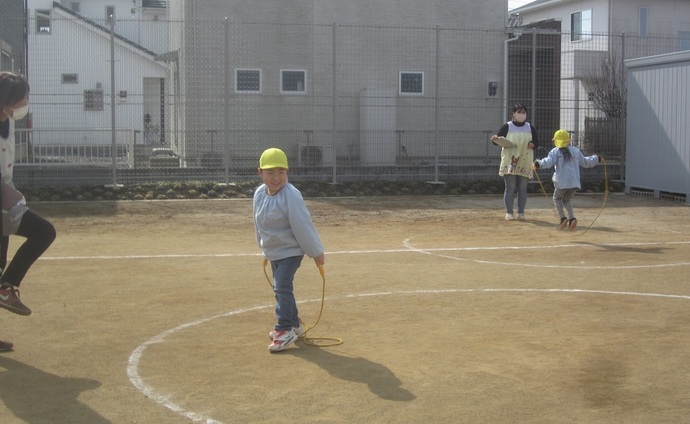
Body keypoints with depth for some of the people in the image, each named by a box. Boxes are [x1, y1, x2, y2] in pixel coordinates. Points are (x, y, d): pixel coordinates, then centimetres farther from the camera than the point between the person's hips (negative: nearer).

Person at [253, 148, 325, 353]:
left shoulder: (290, 196, -24)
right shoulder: (259, 194, -2)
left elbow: (303, 226, -21)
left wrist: (316, 252, -16)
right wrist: (264, 246, 21)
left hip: (290, 250, -8)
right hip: (273, 251, 8)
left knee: (282, 287, -15)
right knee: (280, 288, 17)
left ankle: (285, 330, -7)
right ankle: (294, 324, 33)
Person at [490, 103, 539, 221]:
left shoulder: (530, 128, 8)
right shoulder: (507, 126, 0)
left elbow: (537, 142, 11)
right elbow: (498, 140, -1)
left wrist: (533, 144, -12)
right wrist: (494, 139, -24)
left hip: (524, 163, 2)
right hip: (509, 162, -2)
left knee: (522, 188, 4)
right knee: (510, 188, -2)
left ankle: (521, 213, 11)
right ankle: (509, 212, 6)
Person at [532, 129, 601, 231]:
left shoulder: (555, 151, 2)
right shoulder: (575, 151, 16)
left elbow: (549, 161, -16)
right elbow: (585, 162, 27)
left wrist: (538, 163, -27)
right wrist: (596, 159, 44)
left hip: (562, 182, -4)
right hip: (574, 182, 4)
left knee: (557, 198, 17)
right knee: (567, 200, 20)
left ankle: (563, 218, -1)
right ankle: (572, 218, -2)